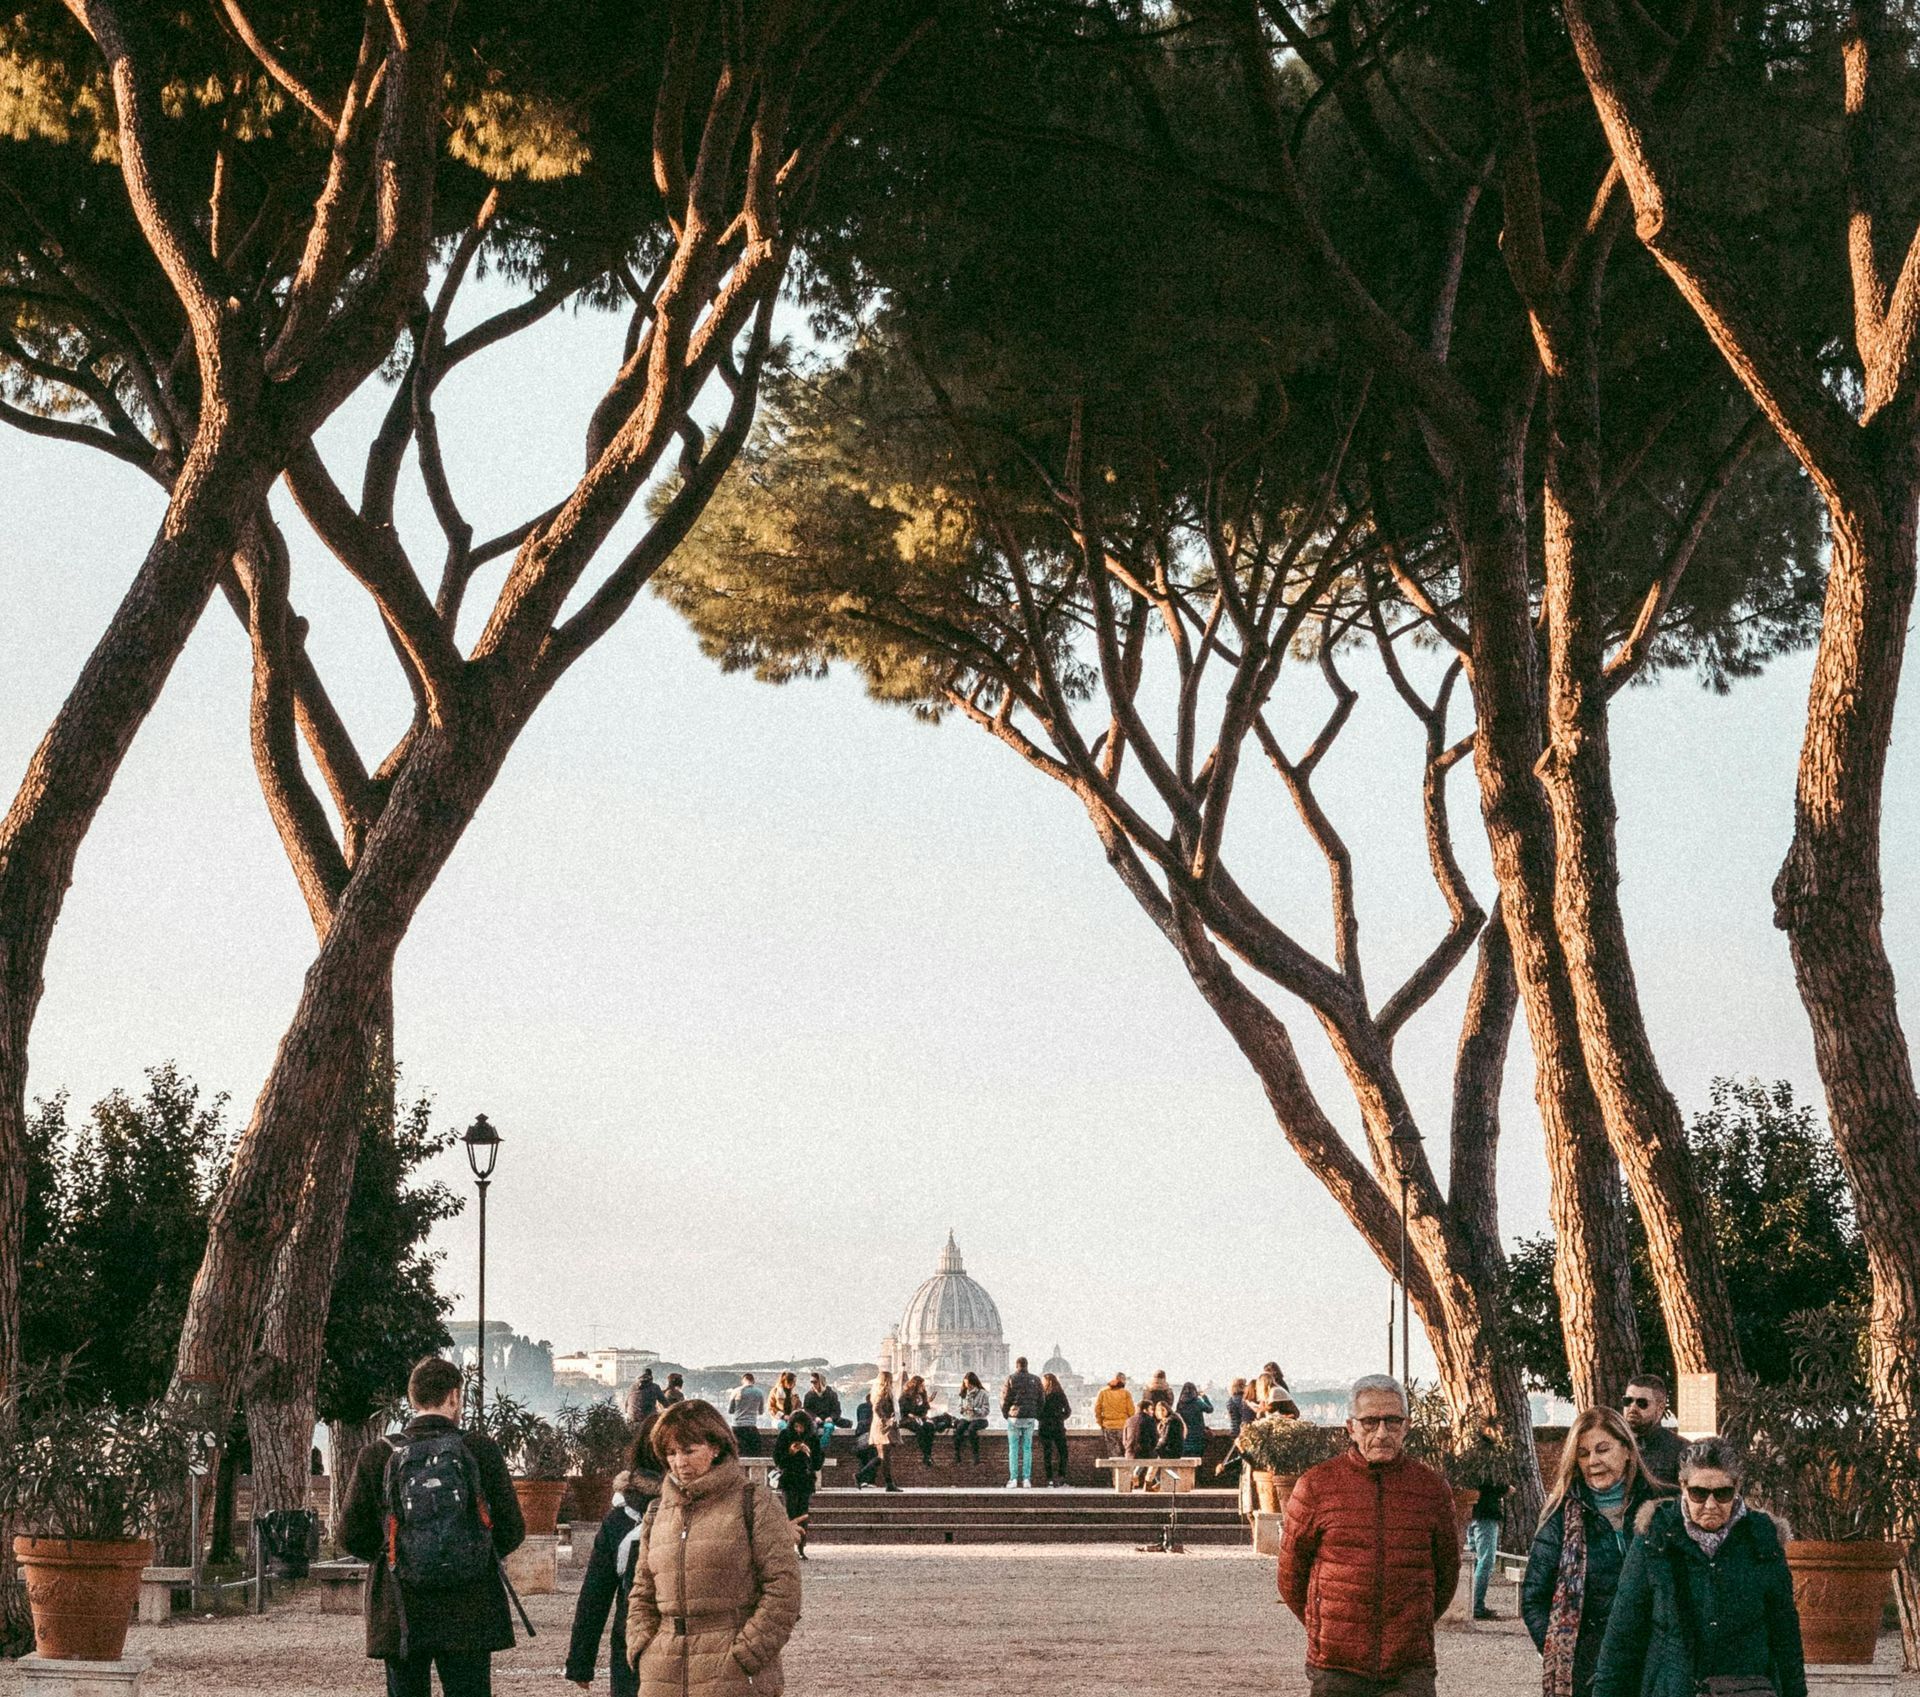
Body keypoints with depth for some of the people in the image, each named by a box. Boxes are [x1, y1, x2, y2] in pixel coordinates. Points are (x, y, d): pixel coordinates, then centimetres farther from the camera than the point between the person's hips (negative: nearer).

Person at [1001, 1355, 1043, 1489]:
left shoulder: (1011, 1379, -6)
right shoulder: (1035, 1380, 4)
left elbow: (1004, 1399, -6)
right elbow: (1041, 1401, 7)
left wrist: (1006, 1414, 9)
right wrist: (1037, 1417, 15)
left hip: (1014, 1418, -3)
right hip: (1030, 1418, 3)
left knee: (1013, 1448, 2)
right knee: (1027, 1448, 7)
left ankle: (1013, 1479, -2)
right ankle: (1026, 1479, 3)